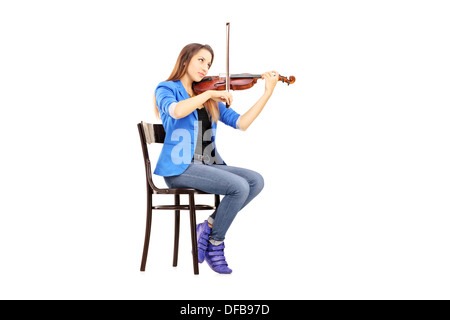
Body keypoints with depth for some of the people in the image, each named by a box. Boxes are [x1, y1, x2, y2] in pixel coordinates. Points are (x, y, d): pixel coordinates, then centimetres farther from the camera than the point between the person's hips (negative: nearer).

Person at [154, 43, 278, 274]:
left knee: (256, 181, -15)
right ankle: (215, 243, -4)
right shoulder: (166, 90, 2)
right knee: (239, 186, -23)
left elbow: (241, 123, 6)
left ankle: (209, 227, -6)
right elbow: (176, 111, -23)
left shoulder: (211, 100, 18)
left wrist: (268, 92, 2)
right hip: (180, 167, -6)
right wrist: (209, 93, -20)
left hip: (207, 166, 6)